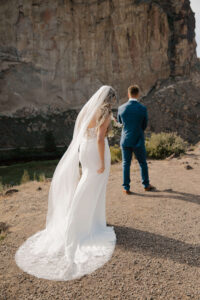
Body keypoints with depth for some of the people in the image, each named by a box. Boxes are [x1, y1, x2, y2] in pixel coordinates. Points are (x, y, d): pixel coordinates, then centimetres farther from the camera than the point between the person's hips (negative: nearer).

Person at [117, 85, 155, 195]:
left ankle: (126, 188, 14)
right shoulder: (143, 109, -11)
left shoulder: (121, 108, -6)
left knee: (126, 164, 10)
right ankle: (146, 185, 29)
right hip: (138, 141, -1)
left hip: (125, 140, 1)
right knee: (143, 163, 15)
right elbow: (145, 125, 1)